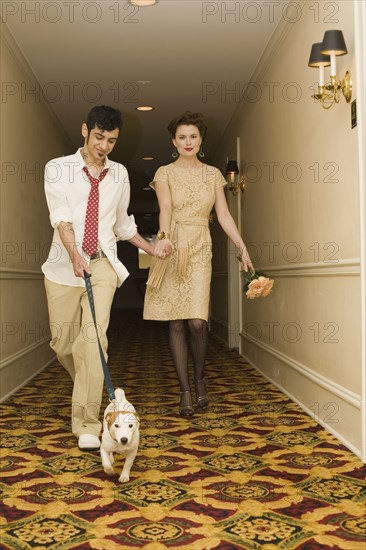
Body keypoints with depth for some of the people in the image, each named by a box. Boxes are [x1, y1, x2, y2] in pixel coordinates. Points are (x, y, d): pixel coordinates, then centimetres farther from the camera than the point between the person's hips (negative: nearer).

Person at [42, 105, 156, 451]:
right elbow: (61, 216, -13)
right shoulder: (58, 169, 1)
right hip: (64, 266, -1)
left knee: (94, 339, -14)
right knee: (63, 343, 4)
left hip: (103, 266, 1)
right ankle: (86, 385, 37)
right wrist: (75, 255, -27)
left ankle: (87, 425, -10)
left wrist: (152, 249, 21)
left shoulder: (119, 174, 12)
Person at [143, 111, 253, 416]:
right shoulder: (165, 173, 5)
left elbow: (224, 214, 8)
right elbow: (166, 208, -11)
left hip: (200, 249, 1)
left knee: (196, 321, -13)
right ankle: (185, 391, 9)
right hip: (171, 249, 0)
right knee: (177, 323, 0)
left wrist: (243, 248, -1)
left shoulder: (213, 174, 12)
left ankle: (200, 378, 14)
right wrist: (164, 237, -30)